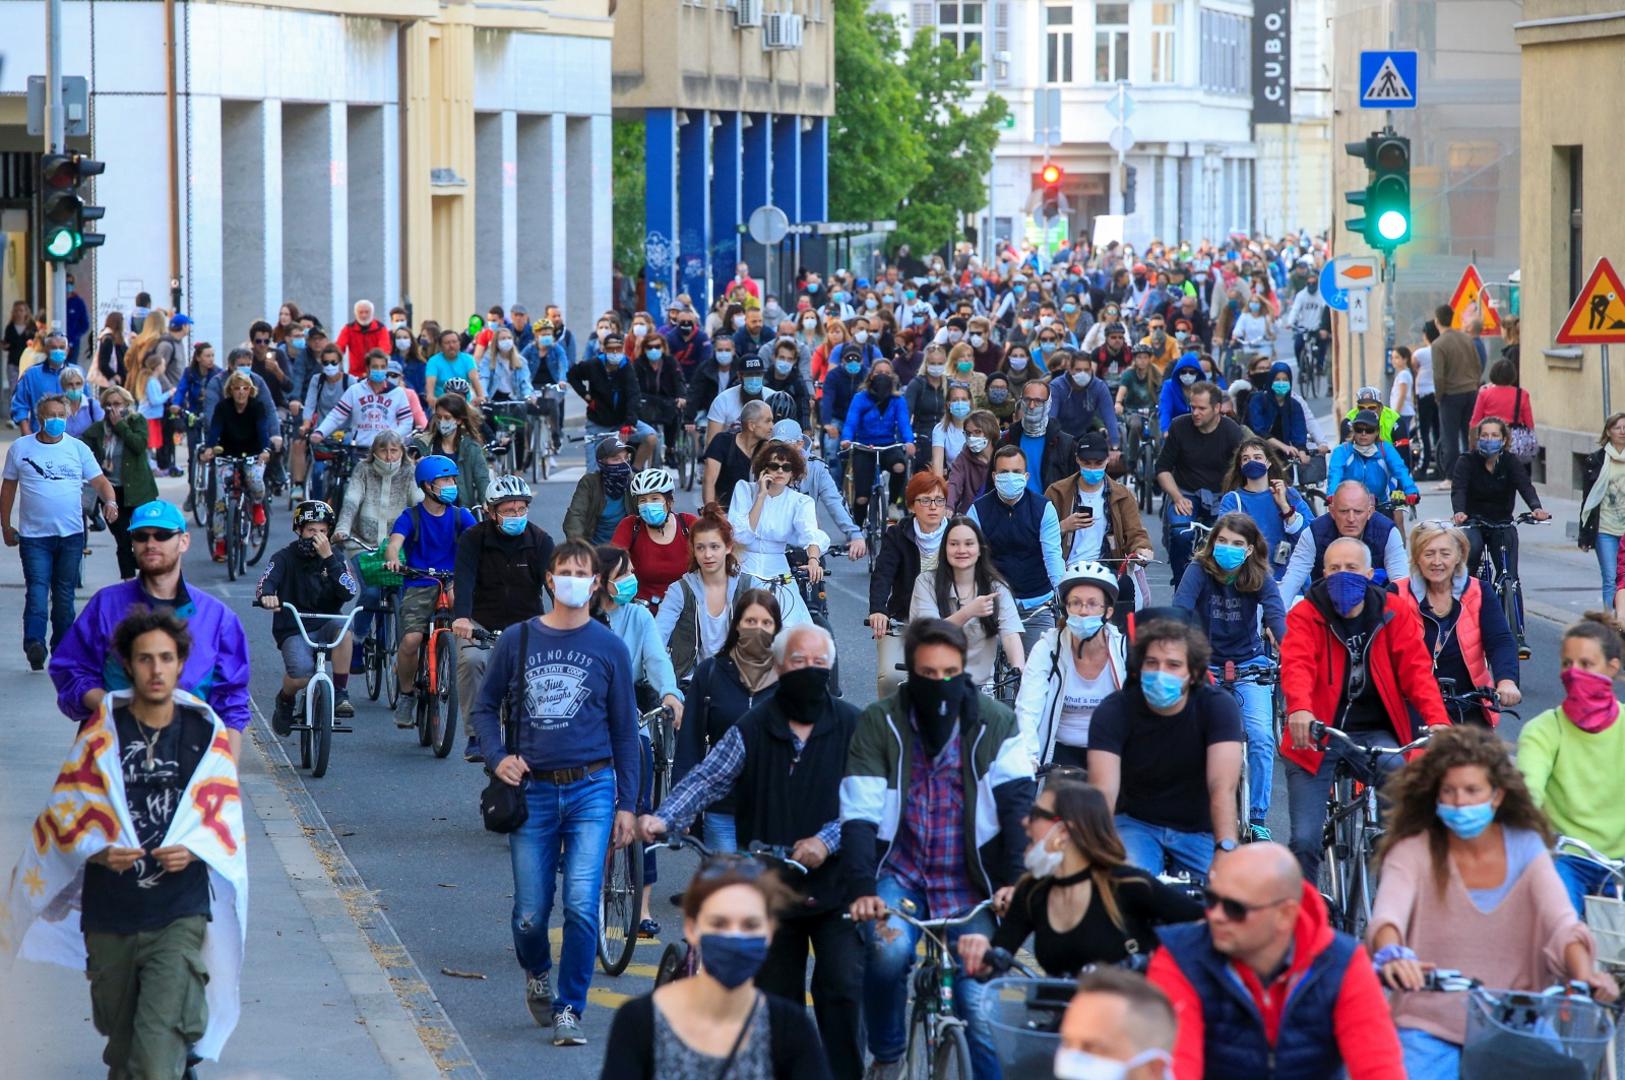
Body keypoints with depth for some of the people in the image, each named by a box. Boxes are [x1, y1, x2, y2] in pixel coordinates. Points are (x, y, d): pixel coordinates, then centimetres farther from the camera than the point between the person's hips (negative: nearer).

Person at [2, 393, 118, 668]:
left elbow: (100, 481, 4)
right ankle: (34, 643, -29)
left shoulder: (78, 449, 6)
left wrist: (110, 502, -17)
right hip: (34, 535, -2)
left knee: (64, 596, 9)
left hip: (71, 535, 2)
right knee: (37, 591, -16)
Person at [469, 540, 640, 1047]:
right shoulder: (518, 640, 4)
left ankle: (569, 1010, 0)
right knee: (531, 915, 4)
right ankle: (537, 974, 36)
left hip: (591, 790, -1)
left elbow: (625, 731, 8)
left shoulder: (609, 648, 4)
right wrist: (497, 757, -5)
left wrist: (627, 805, 4)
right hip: (532, 790, 1)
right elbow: (485, 706, 14)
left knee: (582, 906, -13)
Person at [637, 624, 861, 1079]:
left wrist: (827, 840, -22)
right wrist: (663, 818, -25)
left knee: (843, 989, -12)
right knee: (775, 997, 8)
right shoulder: (752, 730, 2)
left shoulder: (851, 727, -1)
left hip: (834, 887, -2)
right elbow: (707, 779, -7)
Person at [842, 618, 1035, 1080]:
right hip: (901, 876, 0)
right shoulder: (879, 723, -5)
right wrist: (862, 890, -26)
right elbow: (859, 815, -12)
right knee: (889, 948, -30)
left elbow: (1018, 804, -13)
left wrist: (1016, 881, -28)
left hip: (970, 886, 0)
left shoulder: (994, 723, -4)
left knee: (981, 1008, -11)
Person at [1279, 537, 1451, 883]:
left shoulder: (1392, 612, 1)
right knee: (1305, 840, -6)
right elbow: (1296, 665, -23)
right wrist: (1299, 709, -44)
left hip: (1374, 734, 1)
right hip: (1316, 736, -1)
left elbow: (1415, 668, -8)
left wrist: (1437, 719, -25)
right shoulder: (1305, 616, -5)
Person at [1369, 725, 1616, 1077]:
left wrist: (1584, 975, -31)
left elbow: (1561, 921, -10)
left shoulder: (1526, 848, 3)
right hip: (1431, 1027, -1)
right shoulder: (1413, 851, -3)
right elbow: (1388, 914, -21)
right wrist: (1392, 953, -45)